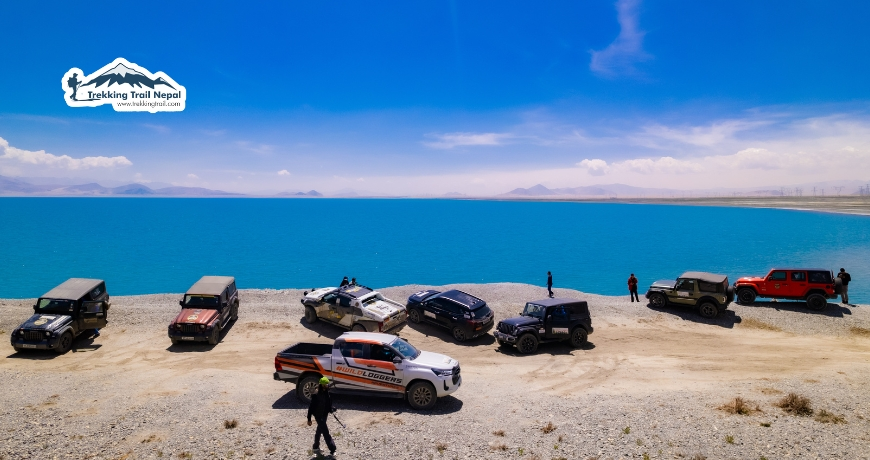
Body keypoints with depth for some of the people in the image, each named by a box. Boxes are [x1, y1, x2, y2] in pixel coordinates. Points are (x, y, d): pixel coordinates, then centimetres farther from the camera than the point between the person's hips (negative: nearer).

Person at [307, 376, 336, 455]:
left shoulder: (327, 393, -2)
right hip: (319, 416, -8)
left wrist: (331, 409, -1)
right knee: (325, 432, -5)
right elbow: (311, 407, -19)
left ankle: (316, 446, 42)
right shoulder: (316, 395, -25)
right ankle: (332, 449, 1)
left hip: (325, 415, 8)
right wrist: (309, 419, -16)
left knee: (319, 430, 24)